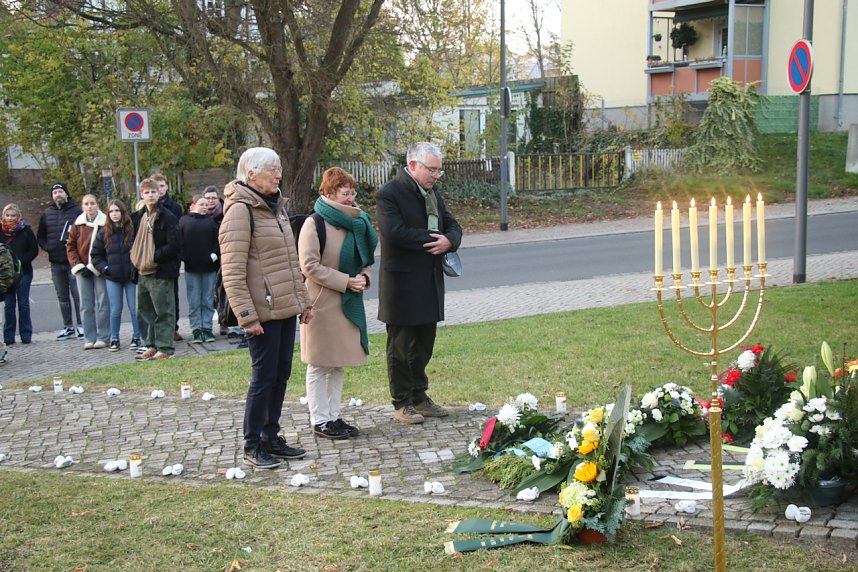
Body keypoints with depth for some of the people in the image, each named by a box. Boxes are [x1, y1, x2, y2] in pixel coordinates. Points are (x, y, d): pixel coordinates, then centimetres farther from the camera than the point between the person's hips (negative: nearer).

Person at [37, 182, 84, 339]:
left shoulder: (76, 211, -3)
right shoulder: (47, 214, 10)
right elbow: (40, 235, 18)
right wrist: (47, 247, 1)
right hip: (56, 263, 5)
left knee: (77, 295, -3)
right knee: (62, 297, 10)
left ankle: (81, 325, 6)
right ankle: (68, 327, 17)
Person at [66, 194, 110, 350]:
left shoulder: (105, 222, -5)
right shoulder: (78, 224, 6)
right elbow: (70, 246, 9)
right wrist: (78, 266, -3)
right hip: (82, 269, 4)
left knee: (102, 303, -2)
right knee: (86, 305, 5)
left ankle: (103, 337, 5)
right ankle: (89, 338, 10)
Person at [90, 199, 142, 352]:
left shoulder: (133, 230, -5)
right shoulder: (104, 233, 3)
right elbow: (95, 254, 10)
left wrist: (136, 269, -10)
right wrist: (105, 268, -3)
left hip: (131, 276, -2)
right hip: (112, 278, 2)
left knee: (134, 309, 3)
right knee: (115, 310, 7)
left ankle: (136, 337, 15)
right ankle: (114, 339, 17)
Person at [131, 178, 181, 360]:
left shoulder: (167, 216, -9)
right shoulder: (138, 216, 12)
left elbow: (173, 245, -15)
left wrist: (154, 257, -17)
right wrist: (136, 258, 5)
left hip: (161, 272, -8)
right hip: (143, 271, 8)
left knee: (163, 311, -2)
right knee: (145, 309, 14)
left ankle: (165, 348, 2)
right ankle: (153, 345, 25)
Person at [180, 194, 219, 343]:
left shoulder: (211, 221, 10)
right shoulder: (184, 221, 5)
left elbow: (217, 240, 5)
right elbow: (179, 241, 1)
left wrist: (215, 254, -8)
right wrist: (184, 257, -7)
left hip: (209, 266, 2)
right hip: (191, 267, -2)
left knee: (208, 300, 4)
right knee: (194, 302, 2)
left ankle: (207, 328, 11)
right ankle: (196, 330, 7)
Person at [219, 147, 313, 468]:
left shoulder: (277, 207, 15)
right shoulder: (240, 210, -12)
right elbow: (232, 272, -16)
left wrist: (303, 300, 19)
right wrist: (246, 315, -20)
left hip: (286, 308, 8)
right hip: (263, 312, -8)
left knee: (281, 375, 11)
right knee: (264, 376, -3)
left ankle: (271, 438, 22)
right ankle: (252, 445, 9)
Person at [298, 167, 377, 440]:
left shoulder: (355, 223, 11)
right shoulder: (314, 224, -12)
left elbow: (366, 257, 19)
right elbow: (310, 266, -17)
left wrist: (364, 276, -3)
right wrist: (346, 281, -19)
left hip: (349, 302, 8)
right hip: (322, 303, -8)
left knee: (338, 364, 13)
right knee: (319, 365, 1)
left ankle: (333, 416, 23)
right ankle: (320, 420, 9)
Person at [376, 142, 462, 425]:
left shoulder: (432, 193, 14)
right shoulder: (389, 194, -12)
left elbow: (452, 226, 15)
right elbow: (395, 232, -24)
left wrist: (449, 240, -9)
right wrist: (432, 240, -16)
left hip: (430, 282, 8)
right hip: (402, 282, -8)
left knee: (423, 344, 14)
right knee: (401, 346, 3)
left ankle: (419, 397, 26)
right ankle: (402, 404, 12)